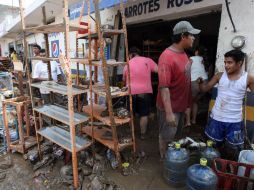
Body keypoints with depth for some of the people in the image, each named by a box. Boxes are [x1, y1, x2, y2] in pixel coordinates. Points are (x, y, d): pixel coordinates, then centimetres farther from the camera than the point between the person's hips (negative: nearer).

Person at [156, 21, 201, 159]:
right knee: (166, 135, 11)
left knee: (175, 133, 25)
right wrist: (169, 112, -30)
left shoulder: (182, 53, 4)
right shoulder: (167, 57, -25)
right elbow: (163, 87, -29)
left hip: (181, 104, 9)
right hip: (170, 106, -9)